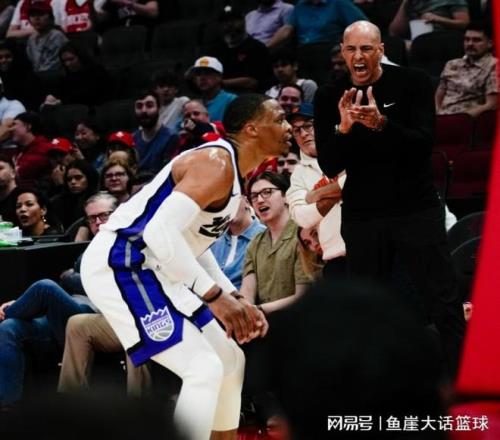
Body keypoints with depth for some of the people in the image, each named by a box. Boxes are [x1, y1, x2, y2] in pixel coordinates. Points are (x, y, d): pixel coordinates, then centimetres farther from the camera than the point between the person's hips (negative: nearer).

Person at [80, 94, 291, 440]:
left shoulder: (231, 169, 14)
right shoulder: (217, 164, -18)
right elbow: (160, 231, -30)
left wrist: (236, 300, 13)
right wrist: (214, 295, -26)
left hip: (147, 268, 11)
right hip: (119, 265, -11)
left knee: (230, 362, 16)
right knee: (204, 368, -18)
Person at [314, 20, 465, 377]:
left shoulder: (413, 84, -4)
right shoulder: (330, 97, 1)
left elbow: (424, 144, -14)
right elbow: (330, 167, -2)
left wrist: (381, 124, -30)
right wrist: (343, 127, -22)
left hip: (417, 209, -2)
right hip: (362, 216, 2)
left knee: (445, 304, -4)